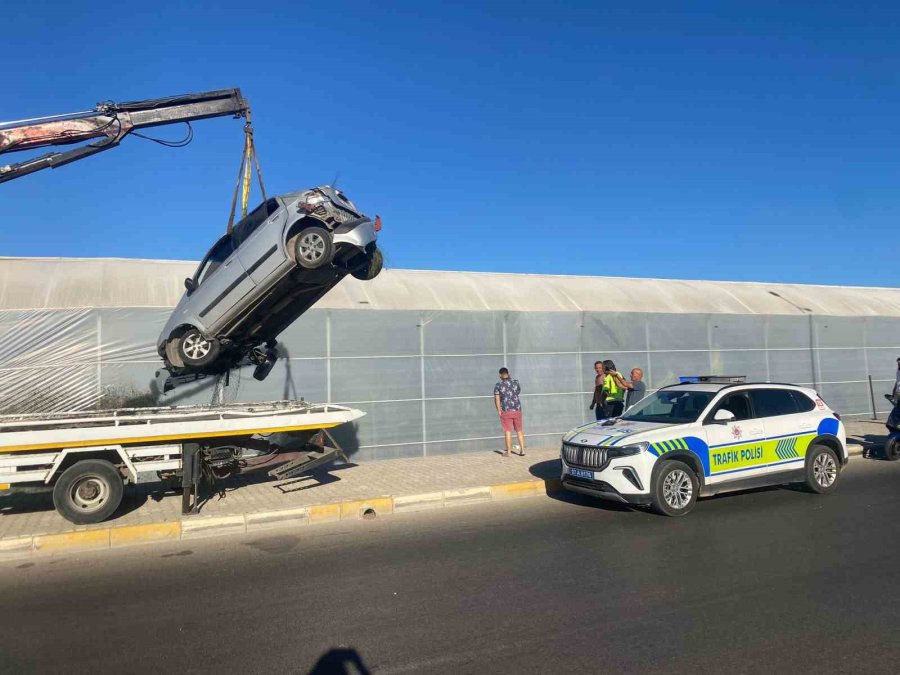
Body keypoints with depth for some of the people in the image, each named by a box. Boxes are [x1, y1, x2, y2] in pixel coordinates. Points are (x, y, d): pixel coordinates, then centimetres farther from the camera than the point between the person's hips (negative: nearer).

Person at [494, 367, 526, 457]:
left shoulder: (498, 385, -5)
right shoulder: (516, 382, 3)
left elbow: (497, 399, -11)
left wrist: (499, 410, -5)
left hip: (506, 411, -2)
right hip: (517, 410, 2)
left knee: (508, 431, 3)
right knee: (519, 430, 11)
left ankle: (508, 451, 8)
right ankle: (522, 450, 14)